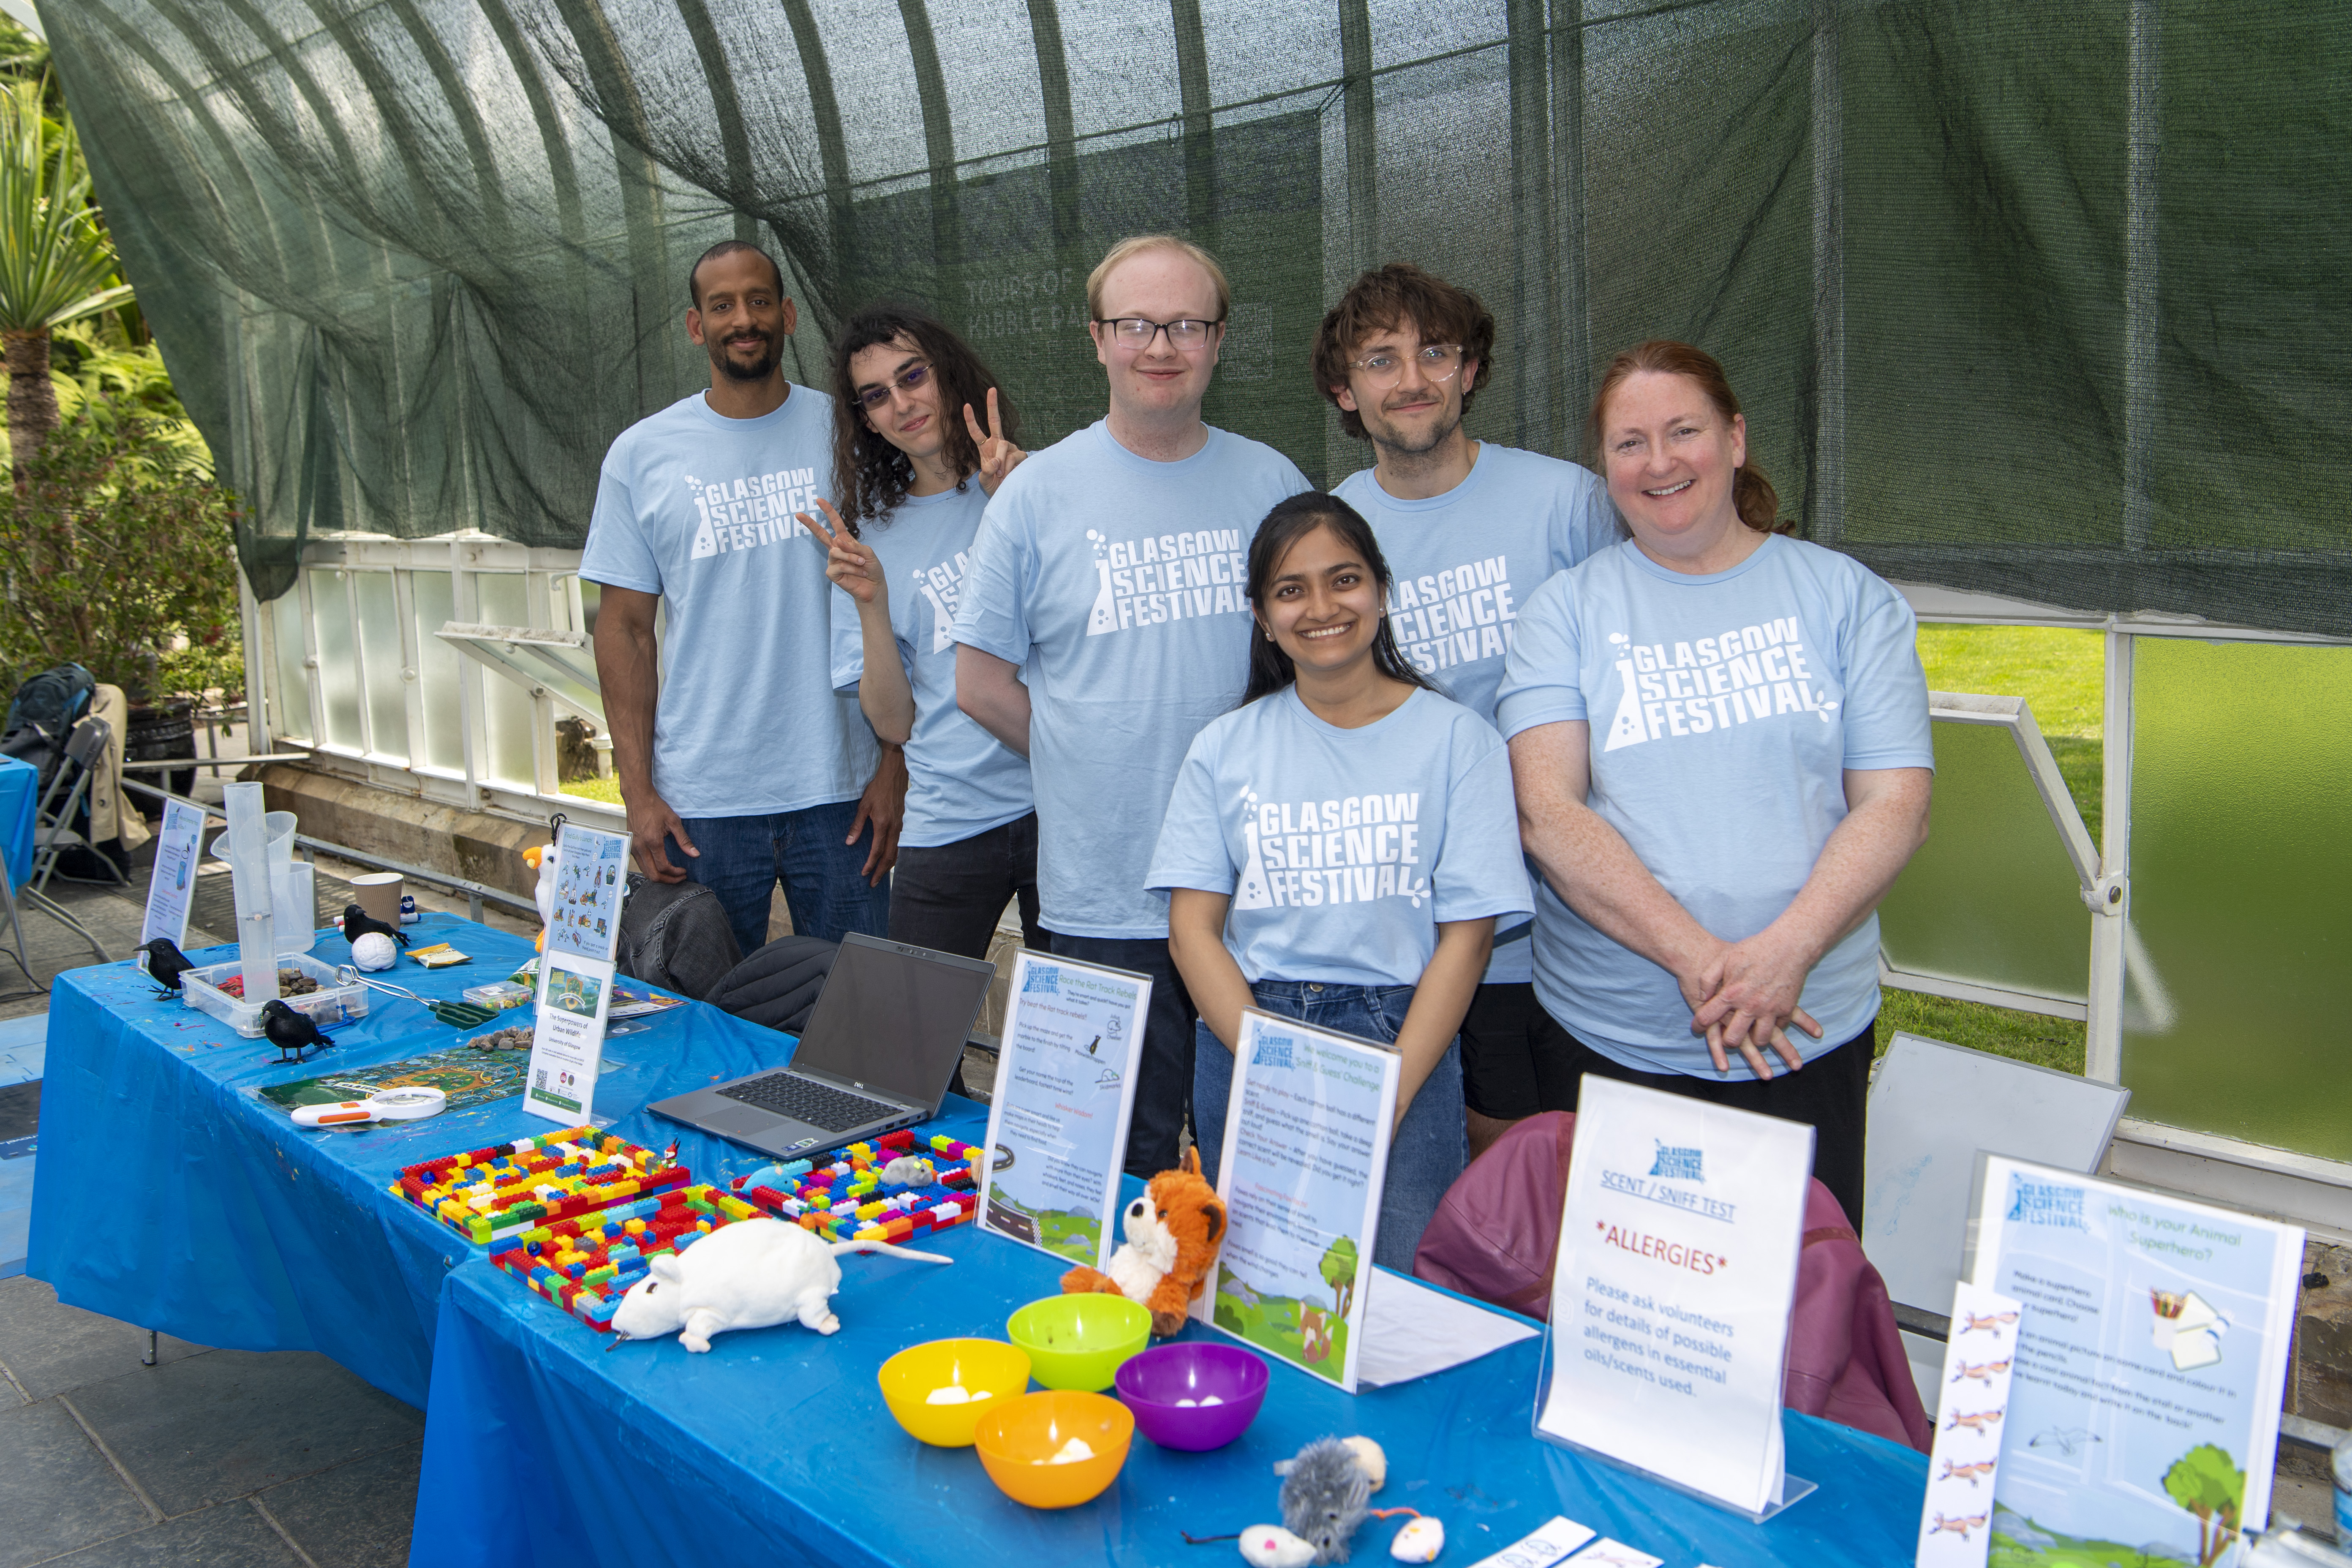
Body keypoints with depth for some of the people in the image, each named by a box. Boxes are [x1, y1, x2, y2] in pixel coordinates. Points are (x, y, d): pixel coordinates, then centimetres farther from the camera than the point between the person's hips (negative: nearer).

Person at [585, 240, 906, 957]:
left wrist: (895, 765, -3)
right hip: (701, 801, 0)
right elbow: (625, 629, 4)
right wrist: (638, 791, -2)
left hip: (840, 791, 0)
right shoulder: (641, 455, 4)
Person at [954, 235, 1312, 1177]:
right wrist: (1093, 761, -2)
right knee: (1129, 1174, 9)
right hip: (1104, 900, -2)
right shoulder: (1039, 491, -1)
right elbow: (981, 683, 3)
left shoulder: (1272, 484, 5)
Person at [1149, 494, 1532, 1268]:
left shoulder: (1457, 739, 2)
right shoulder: (1224, 748, 9)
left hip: (1404, 1041, -2)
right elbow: (1192, 928, 3)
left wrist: (1392, 1095, -14)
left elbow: (1467, 935, -3)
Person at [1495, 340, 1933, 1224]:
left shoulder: (1844, 596, 5)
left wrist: (1785, 952, -17)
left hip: (1810, 1032, 1)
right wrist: (1694, 955, -20)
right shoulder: (1567, 610, 3)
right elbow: (1546, 812, -9)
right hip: (1615, 1038, 0)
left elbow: (1896, 805, -2)